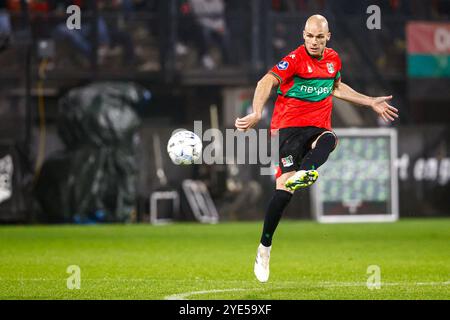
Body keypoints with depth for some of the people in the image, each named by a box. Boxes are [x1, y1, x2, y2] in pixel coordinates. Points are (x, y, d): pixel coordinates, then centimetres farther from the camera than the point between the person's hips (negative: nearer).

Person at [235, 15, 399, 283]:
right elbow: (267, 82, -23)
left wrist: (371, 102, 34)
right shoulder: (295, 59, -8)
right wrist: (257, 113, -40)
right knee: (285, 187, -16)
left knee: (329, 140, -35)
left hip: (319, 126, 4)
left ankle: (305, 172, -66)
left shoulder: (333, 59, 12)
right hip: (290, 125, -4)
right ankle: (264, 248, -5)